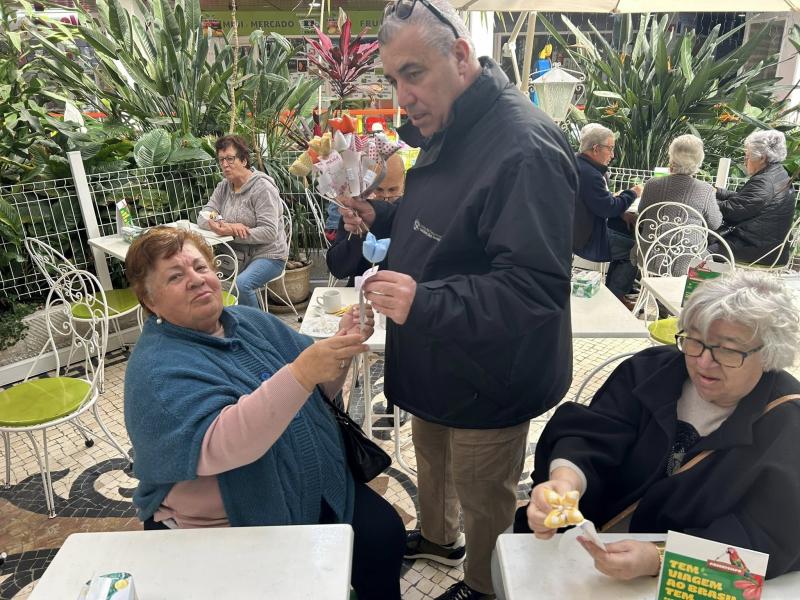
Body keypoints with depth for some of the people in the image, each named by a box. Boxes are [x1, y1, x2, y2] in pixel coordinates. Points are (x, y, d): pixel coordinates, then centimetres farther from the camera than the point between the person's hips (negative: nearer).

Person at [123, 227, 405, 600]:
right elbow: (221, 446, -32)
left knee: (384, 533, -5)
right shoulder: (156, 369, -18)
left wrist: (341, 346, -17)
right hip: (227, 528, -5)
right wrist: (301, 371, -42)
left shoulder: (252, 321, 3)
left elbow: (320, 389, 4)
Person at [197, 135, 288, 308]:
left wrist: (232, 233, -27)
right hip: (238, 254, 6)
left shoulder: (263, 187, -11)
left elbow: (269, 232, -19)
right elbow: (203, 217, 3)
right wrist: (222, 226, -19)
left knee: (240, 284, -32)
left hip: (268, 255, -6)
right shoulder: (224, 187, 10)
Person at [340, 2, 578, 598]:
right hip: (435, 364, 9)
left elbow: (534, 287, -31)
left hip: (487, 382, -9)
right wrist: (381, 216, 3)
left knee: (484, 499, 16)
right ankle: (437, 537, 57)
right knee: (431, 455, 29)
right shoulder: (448, 133, 6)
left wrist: (425, 302, -41)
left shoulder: (524, 147, -27)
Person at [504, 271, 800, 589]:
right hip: (590, 543, 2)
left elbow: (771, 539, -20)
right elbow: (592, 437, -17)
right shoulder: (652, 369, -8)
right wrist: (565, 479, -40)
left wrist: (657, 559, -35)